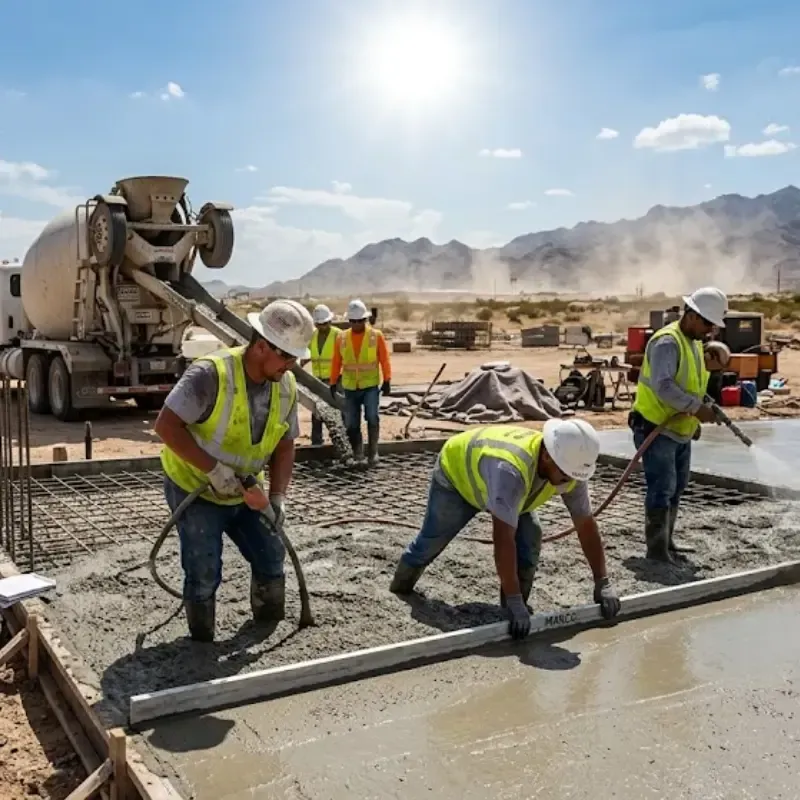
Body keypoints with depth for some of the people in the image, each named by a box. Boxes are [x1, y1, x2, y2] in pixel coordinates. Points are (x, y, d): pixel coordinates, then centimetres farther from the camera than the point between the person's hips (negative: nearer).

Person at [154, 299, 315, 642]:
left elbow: (284, 446, 0)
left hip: (244, 493, 6)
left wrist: (277, 497, -12)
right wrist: (213, 469, -33)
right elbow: (166, 425, -30)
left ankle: (270, 626, 36)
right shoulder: (211, 374, -29)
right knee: (204, 574, -6)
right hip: (194, 488, -6)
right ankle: (202, 642, 19)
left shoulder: (286, 386, -8)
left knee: (271, 558, 12)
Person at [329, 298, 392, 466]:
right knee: (351, 424, 6)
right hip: (350, 387, 3)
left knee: (372, 417, -18)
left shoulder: (376, 335, -3)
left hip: (371, 386, -3)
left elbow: (384, 359, -4)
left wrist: (387, 381, -9)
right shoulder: (341, 337, 3)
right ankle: (357, 455, 22)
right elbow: (336, 362, 7)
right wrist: (333, 382, 7)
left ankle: (372, 452, -4)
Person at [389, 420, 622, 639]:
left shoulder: (570, 468, -29)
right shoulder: (511, 469, -50)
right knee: (432, 539, 12)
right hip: (455, 471, -5)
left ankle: (519, 609, 1)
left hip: (488, 480, 5)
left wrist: (603, 583, -19)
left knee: (530, 538, -16)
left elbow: (586, 525, -19)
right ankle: (401, 586, 42)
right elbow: (503, 538, -51)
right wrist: (513, 601, -49)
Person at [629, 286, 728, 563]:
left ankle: (666, 542, 28)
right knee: (662, 488, -9)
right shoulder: (667, 341, -19)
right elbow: (662, 386, -30)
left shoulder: (695, 343, 12)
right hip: (655, 429, -10)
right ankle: (656, 549, -2)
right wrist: (696, 407, -30)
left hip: (680, 431, 10)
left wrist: (704, 404, 7)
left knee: (677, 488, 16)